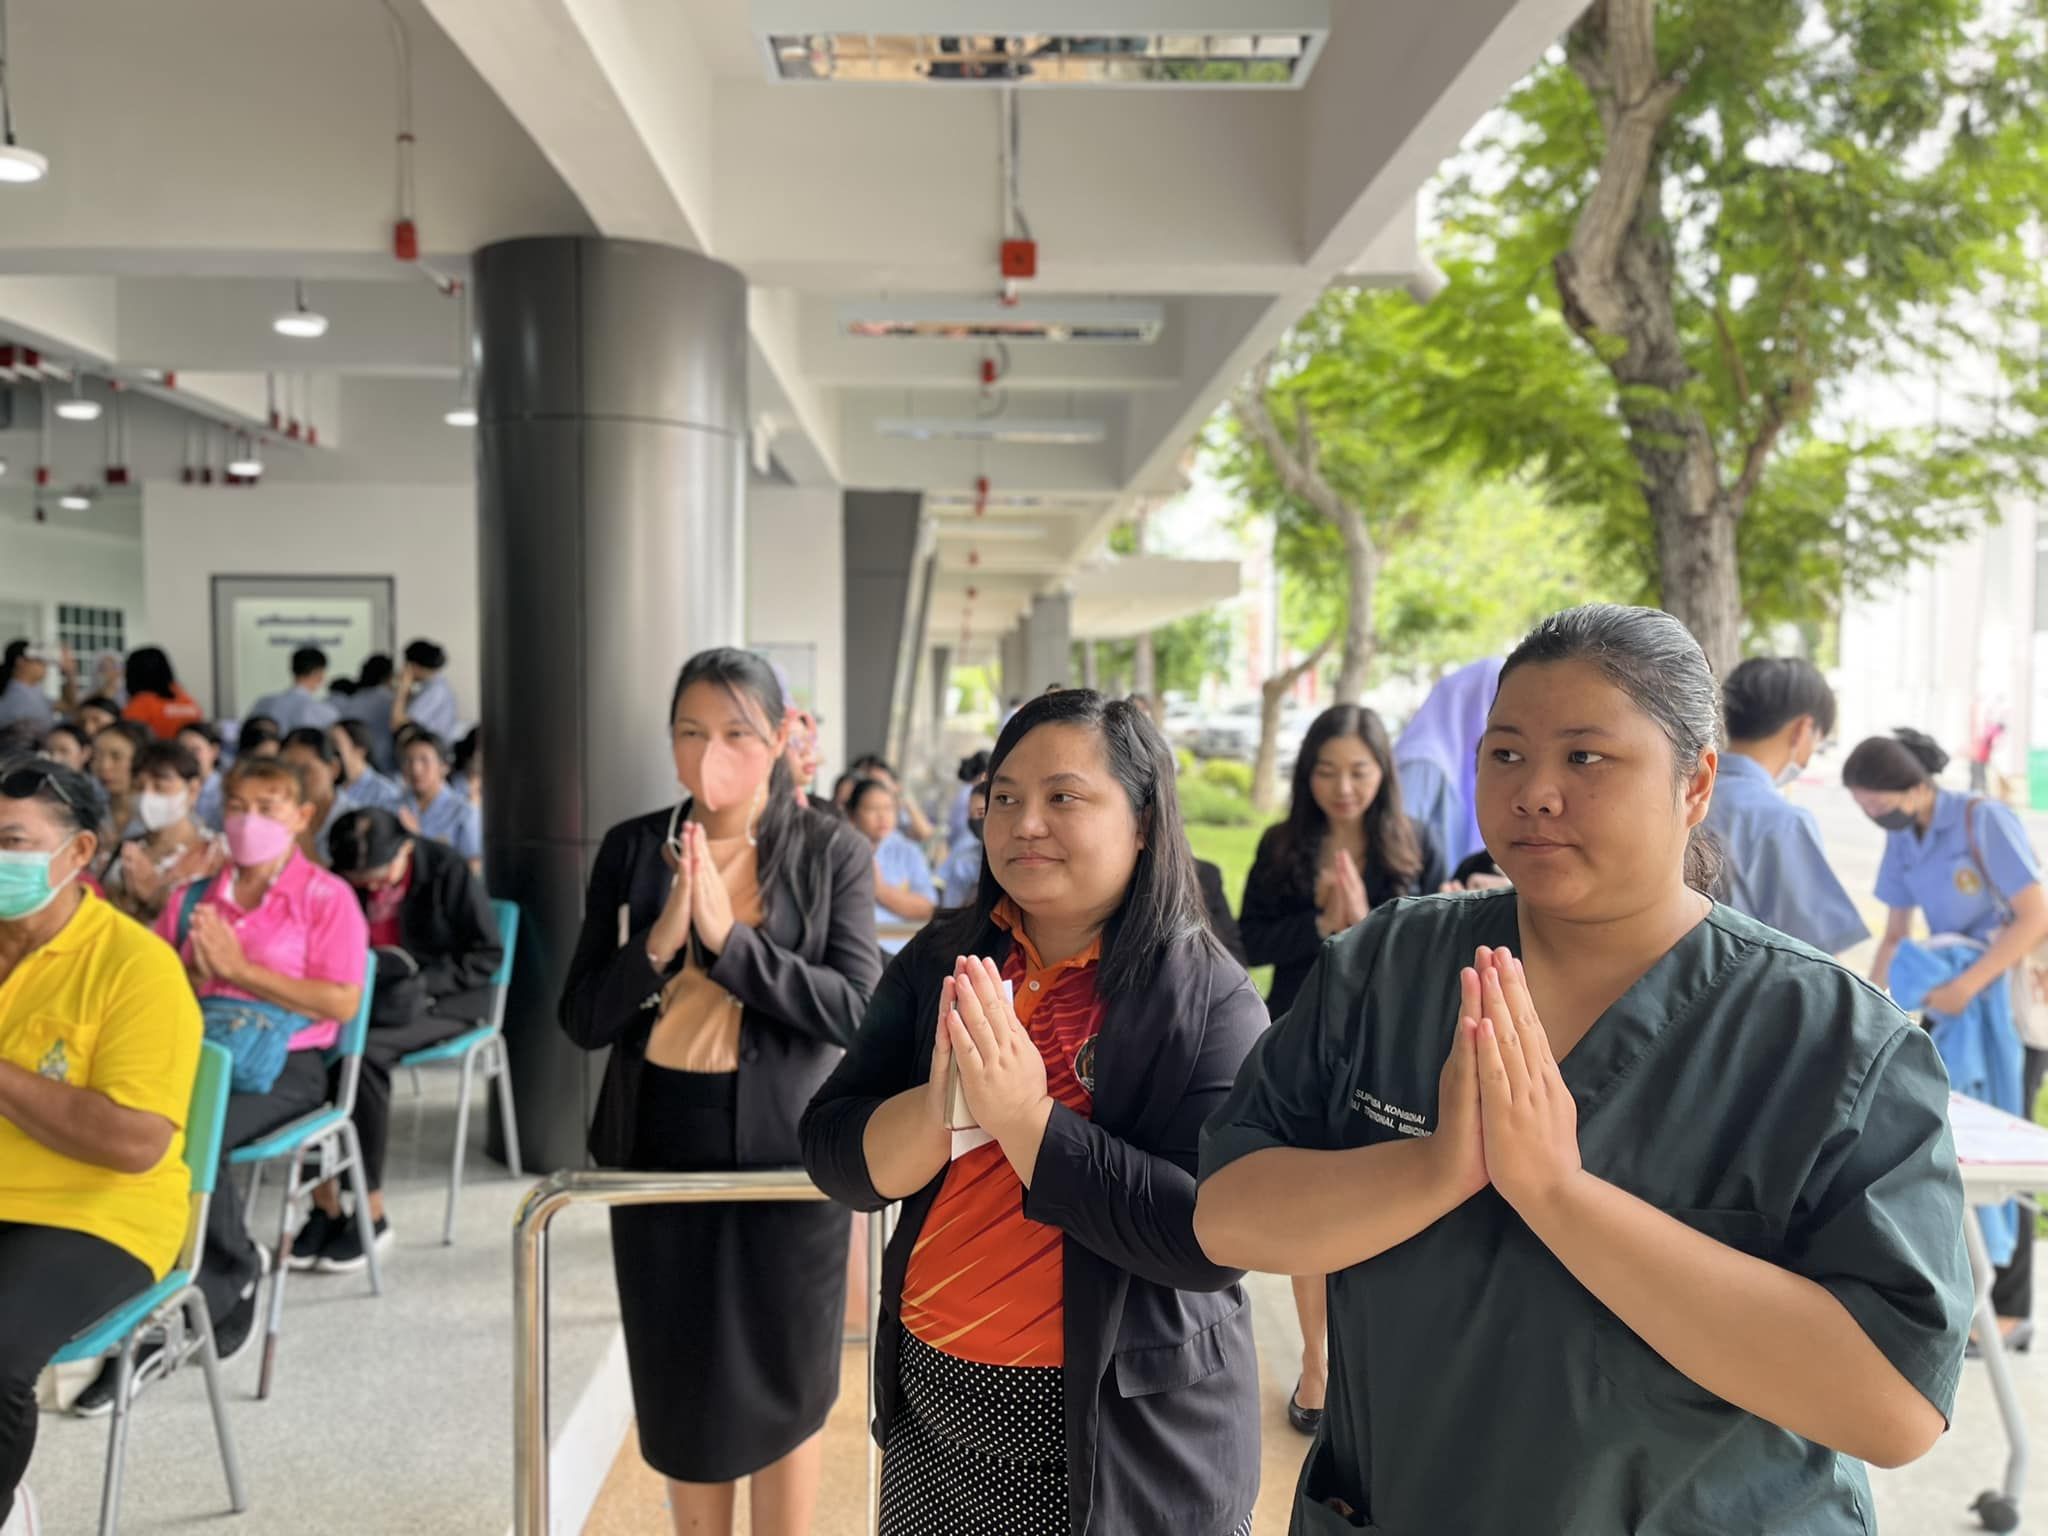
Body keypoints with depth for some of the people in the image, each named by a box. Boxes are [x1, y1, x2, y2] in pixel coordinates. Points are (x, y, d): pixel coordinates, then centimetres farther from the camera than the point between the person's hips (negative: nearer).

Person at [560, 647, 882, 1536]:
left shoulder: (832, 852, -6)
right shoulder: (631, 849, 0)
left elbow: (856, 1010, -15)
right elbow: (582, 1019, -3)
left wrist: (728, 938, -22)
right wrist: (660, 941, -20)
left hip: (786, 1148, -2)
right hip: (660, 1145, 3)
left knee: (783, 1387, 13)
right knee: (680, 1385, 17)